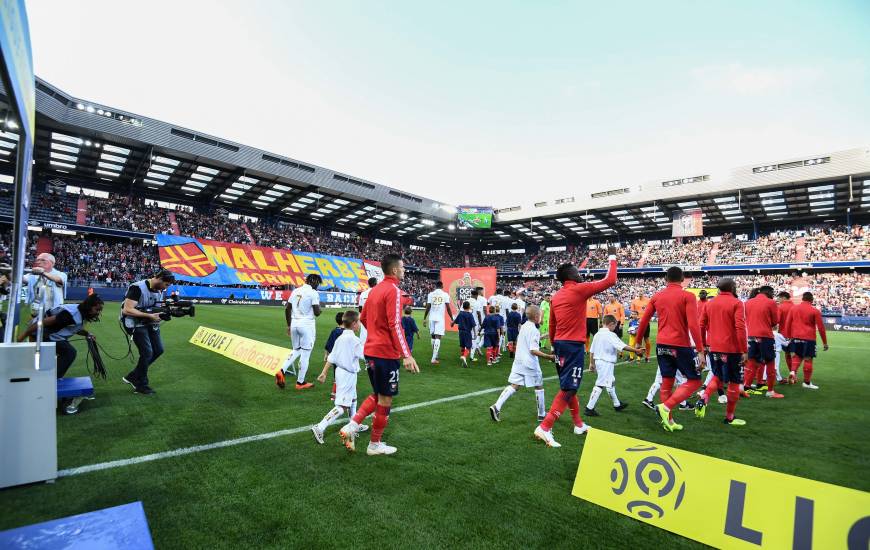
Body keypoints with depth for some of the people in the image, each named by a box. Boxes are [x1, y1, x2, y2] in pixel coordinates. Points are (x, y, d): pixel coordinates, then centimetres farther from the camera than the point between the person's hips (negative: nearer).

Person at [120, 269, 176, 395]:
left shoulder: (159, 291, 4)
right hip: (137, 324, -8)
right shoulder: (137, 288, -21)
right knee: (147, 353, -9)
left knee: (158, 350, 7)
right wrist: (150, 316, -27)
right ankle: (141, 386, 9)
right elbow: (127, 310, -26)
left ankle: (133, 376, 22)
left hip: (150, 323, 8)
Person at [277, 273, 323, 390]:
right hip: (307, 325, -6)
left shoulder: (295, 291, 10)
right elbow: (317, 313, -12)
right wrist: (319, 307, 10)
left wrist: (289, 325, 19)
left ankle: (282, 371, 5)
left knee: (296, 351, 22)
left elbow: (287, 309, 12)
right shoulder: (313, 293, -10)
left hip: (294, 324, 7)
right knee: (305, 353, 4)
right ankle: (300, 382, 11)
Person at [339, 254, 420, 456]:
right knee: (385, 399, 7)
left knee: (377, 395, 22)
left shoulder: (375, 289, 11)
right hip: (387, 353, -8)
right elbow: (395, 325, -22)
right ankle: (375, 444, 20)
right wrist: (407, 355, -24)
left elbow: (363, 318, 20)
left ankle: (351, 426, 10)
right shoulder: (394, 290, -14)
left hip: (371, 350, 8)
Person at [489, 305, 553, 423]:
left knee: (514, 386, 3)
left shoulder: (523, 327, 11)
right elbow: (533, 350, -21)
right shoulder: (535, 331, -14)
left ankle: (496, 406, -12)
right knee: (539, 387, 11)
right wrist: (549, 356, -21)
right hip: (530, 363, -7)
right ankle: (541, 415, 22)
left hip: (518, 361, 7)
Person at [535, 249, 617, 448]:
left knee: (568, 386, 19)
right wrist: (612, 257, 7)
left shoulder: (556, 296, 11)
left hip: (560, 344, 8)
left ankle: (578, 424, 34)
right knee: (568, 389, -5)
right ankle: (545, 428, -10)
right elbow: (610, 281, -5)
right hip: (574, 345, -8)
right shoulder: (579, 289, -9)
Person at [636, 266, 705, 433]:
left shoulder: (656, 296, 6)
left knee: (667, 382, 14)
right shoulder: (688, 296, -7)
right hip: (680, 345, -5)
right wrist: (700, 350, -13)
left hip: (662, 345, 5)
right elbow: (693, 325, -16)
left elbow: (643, 321, 7)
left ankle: (668, 421, 19)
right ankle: (666, 407, -7)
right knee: (694, 381, 9)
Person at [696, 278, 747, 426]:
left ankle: (703, 399, 0)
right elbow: (740, 328, -16)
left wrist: (703, 345, 18)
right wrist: (744, 351, -13)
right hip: (731, 349, -5)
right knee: (734, 382, 9)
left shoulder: (709, 304, 7)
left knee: (718, 377, 22)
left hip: (713, 348, 5)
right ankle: (729, 417, 17)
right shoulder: (736, 303, -8)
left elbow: (702, 326, 8)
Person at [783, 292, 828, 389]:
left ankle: (793, 371, -6)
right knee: (808, 359, 3)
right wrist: (825, 342, 6)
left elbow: (788, 324, 7)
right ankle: (807, 382, 10)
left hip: (796, 337, 3)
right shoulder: (815, 311, -4)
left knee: (797, 356, 18)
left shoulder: (793, 308, 5)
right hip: (809, 338, -3)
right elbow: (821, 327, -2)